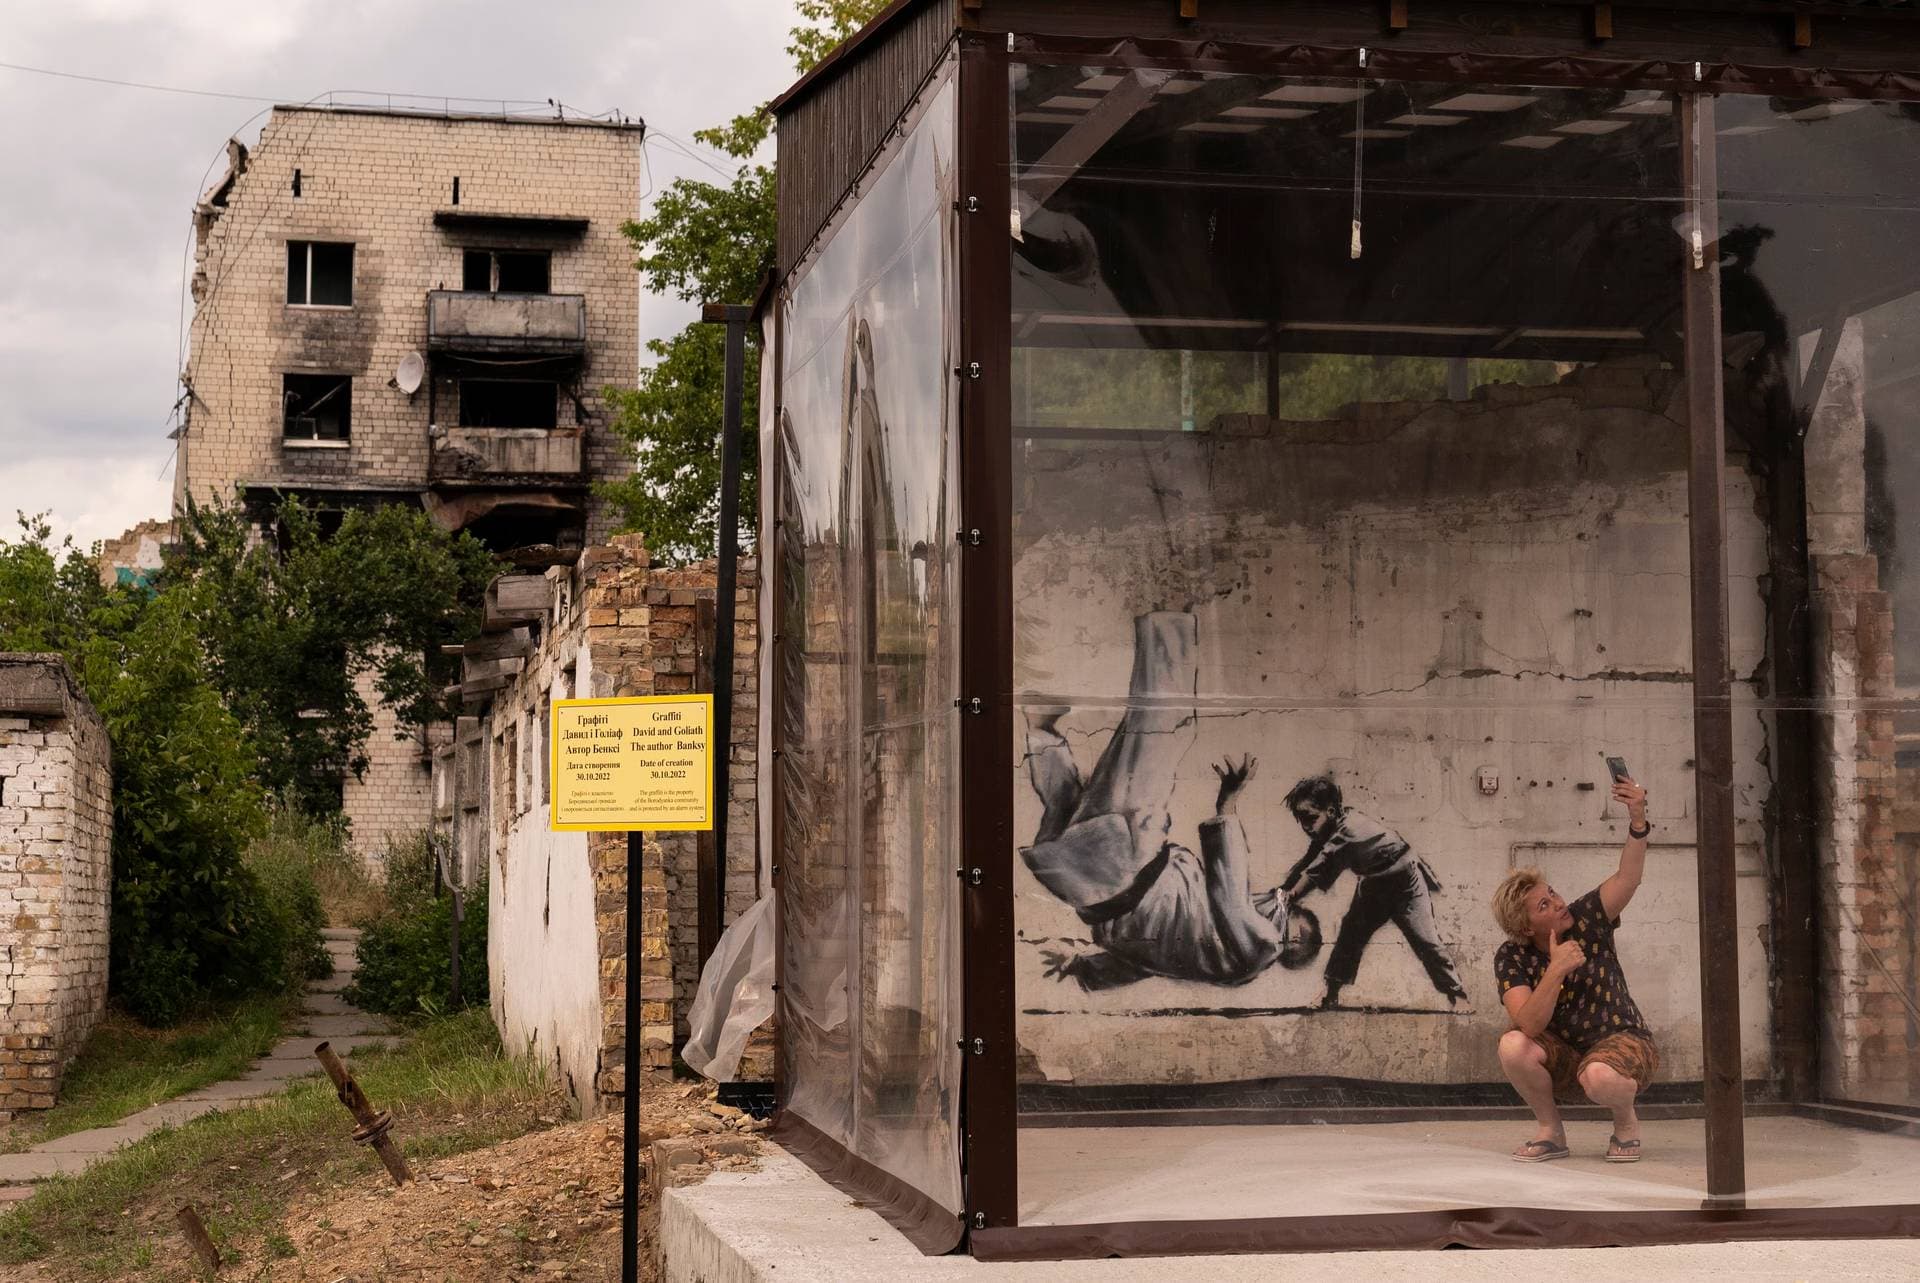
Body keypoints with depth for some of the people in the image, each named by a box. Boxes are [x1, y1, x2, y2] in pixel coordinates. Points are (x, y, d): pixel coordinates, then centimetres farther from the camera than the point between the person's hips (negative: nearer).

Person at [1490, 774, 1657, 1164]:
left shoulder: (1586, 919, -12)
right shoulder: (1512, 958, -13)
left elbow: (1628, 877, -29)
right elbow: (1529, 1025, -27)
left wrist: (1637, 821, -46)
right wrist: (1556, 970, -39)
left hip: (1623, 1041, -2)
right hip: (1563, 1054, 2)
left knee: (1599, 1076, -38)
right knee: (1513, 1047, -29)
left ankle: (1626, 1122, -1)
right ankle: (1551, 1130, -5)